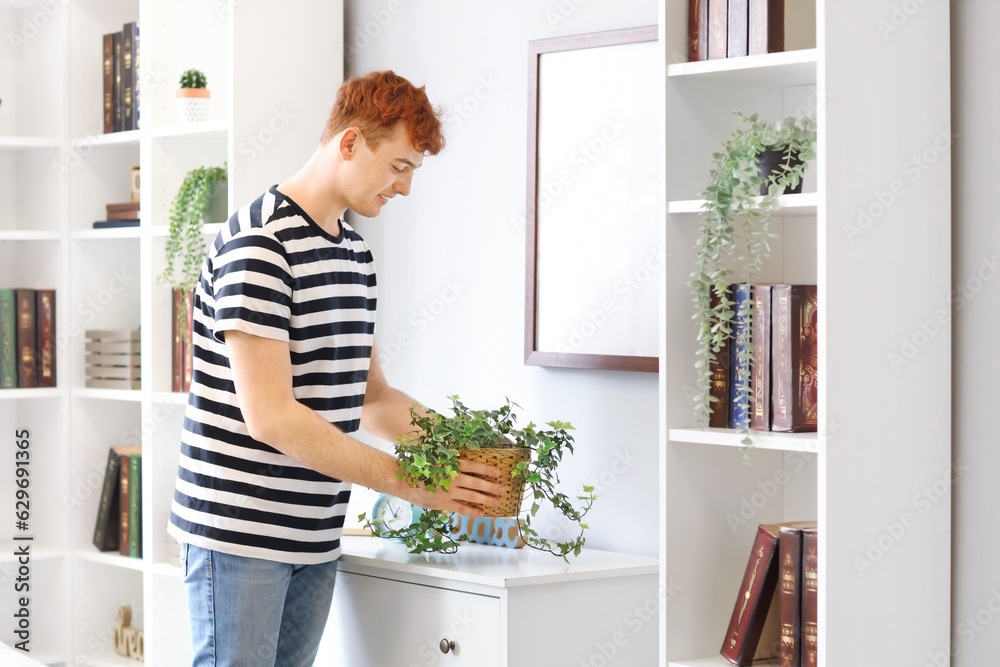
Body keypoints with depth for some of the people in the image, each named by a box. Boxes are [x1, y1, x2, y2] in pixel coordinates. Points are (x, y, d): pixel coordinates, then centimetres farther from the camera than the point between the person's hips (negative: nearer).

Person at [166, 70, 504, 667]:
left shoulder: (356, 253, 14)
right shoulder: (258, 244, -15)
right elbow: (270, 416, -21)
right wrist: (407, 482, -20)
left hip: (317, 537, 8)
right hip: (240, 531, -8)